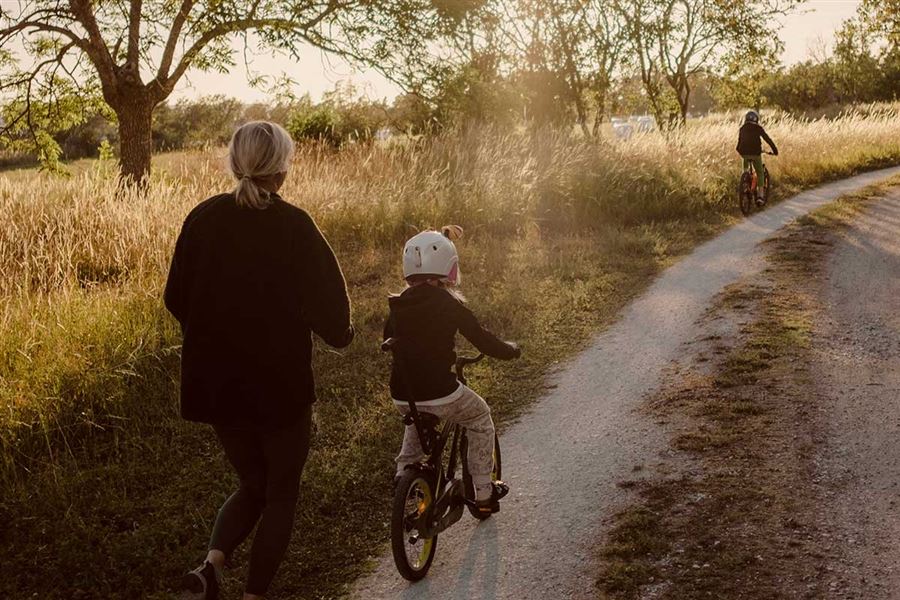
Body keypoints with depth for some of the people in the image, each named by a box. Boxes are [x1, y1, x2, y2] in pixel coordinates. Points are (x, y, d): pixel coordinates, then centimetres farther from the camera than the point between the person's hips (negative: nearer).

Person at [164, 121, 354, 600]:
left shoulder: (203, 218, -2)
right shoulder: (294, 226, -14)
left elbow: (177, 299, 5)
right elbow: (327, 301, -13)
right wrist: (340, 334, 9)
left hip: (216, 384, 4)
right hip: (282, 385, -4)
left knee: (252, 484, 22)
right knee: (281, 493, 16)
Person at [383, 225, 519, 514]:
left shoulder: (398, 304, 5)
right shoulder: (448, 303, -10)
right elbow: (482, 339, -6)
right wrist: (510, 350, 12)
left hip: (402, 396, 5)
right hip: (439, 394, -5)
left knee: (417, 419, 39)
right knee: (481, 419, 22)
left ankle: (404, 471, 30)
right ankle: (483, 492, 23)